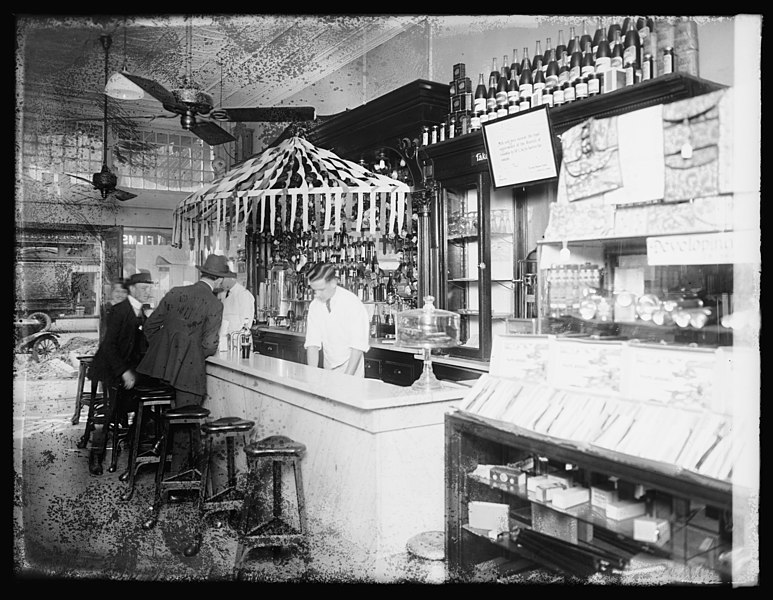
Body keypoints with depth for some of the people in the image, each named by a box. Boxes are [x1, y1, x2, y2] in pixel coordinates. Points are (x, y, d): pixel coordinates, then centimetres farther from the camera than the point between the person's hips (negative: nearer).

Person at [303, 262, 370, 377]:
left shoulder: (353, 304, -16)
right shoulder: (314, 306, -3)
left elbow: (358, 347, -19)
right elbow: (312, 344, -6)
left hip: (352, 372, -4)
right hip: (327, 372, 4)